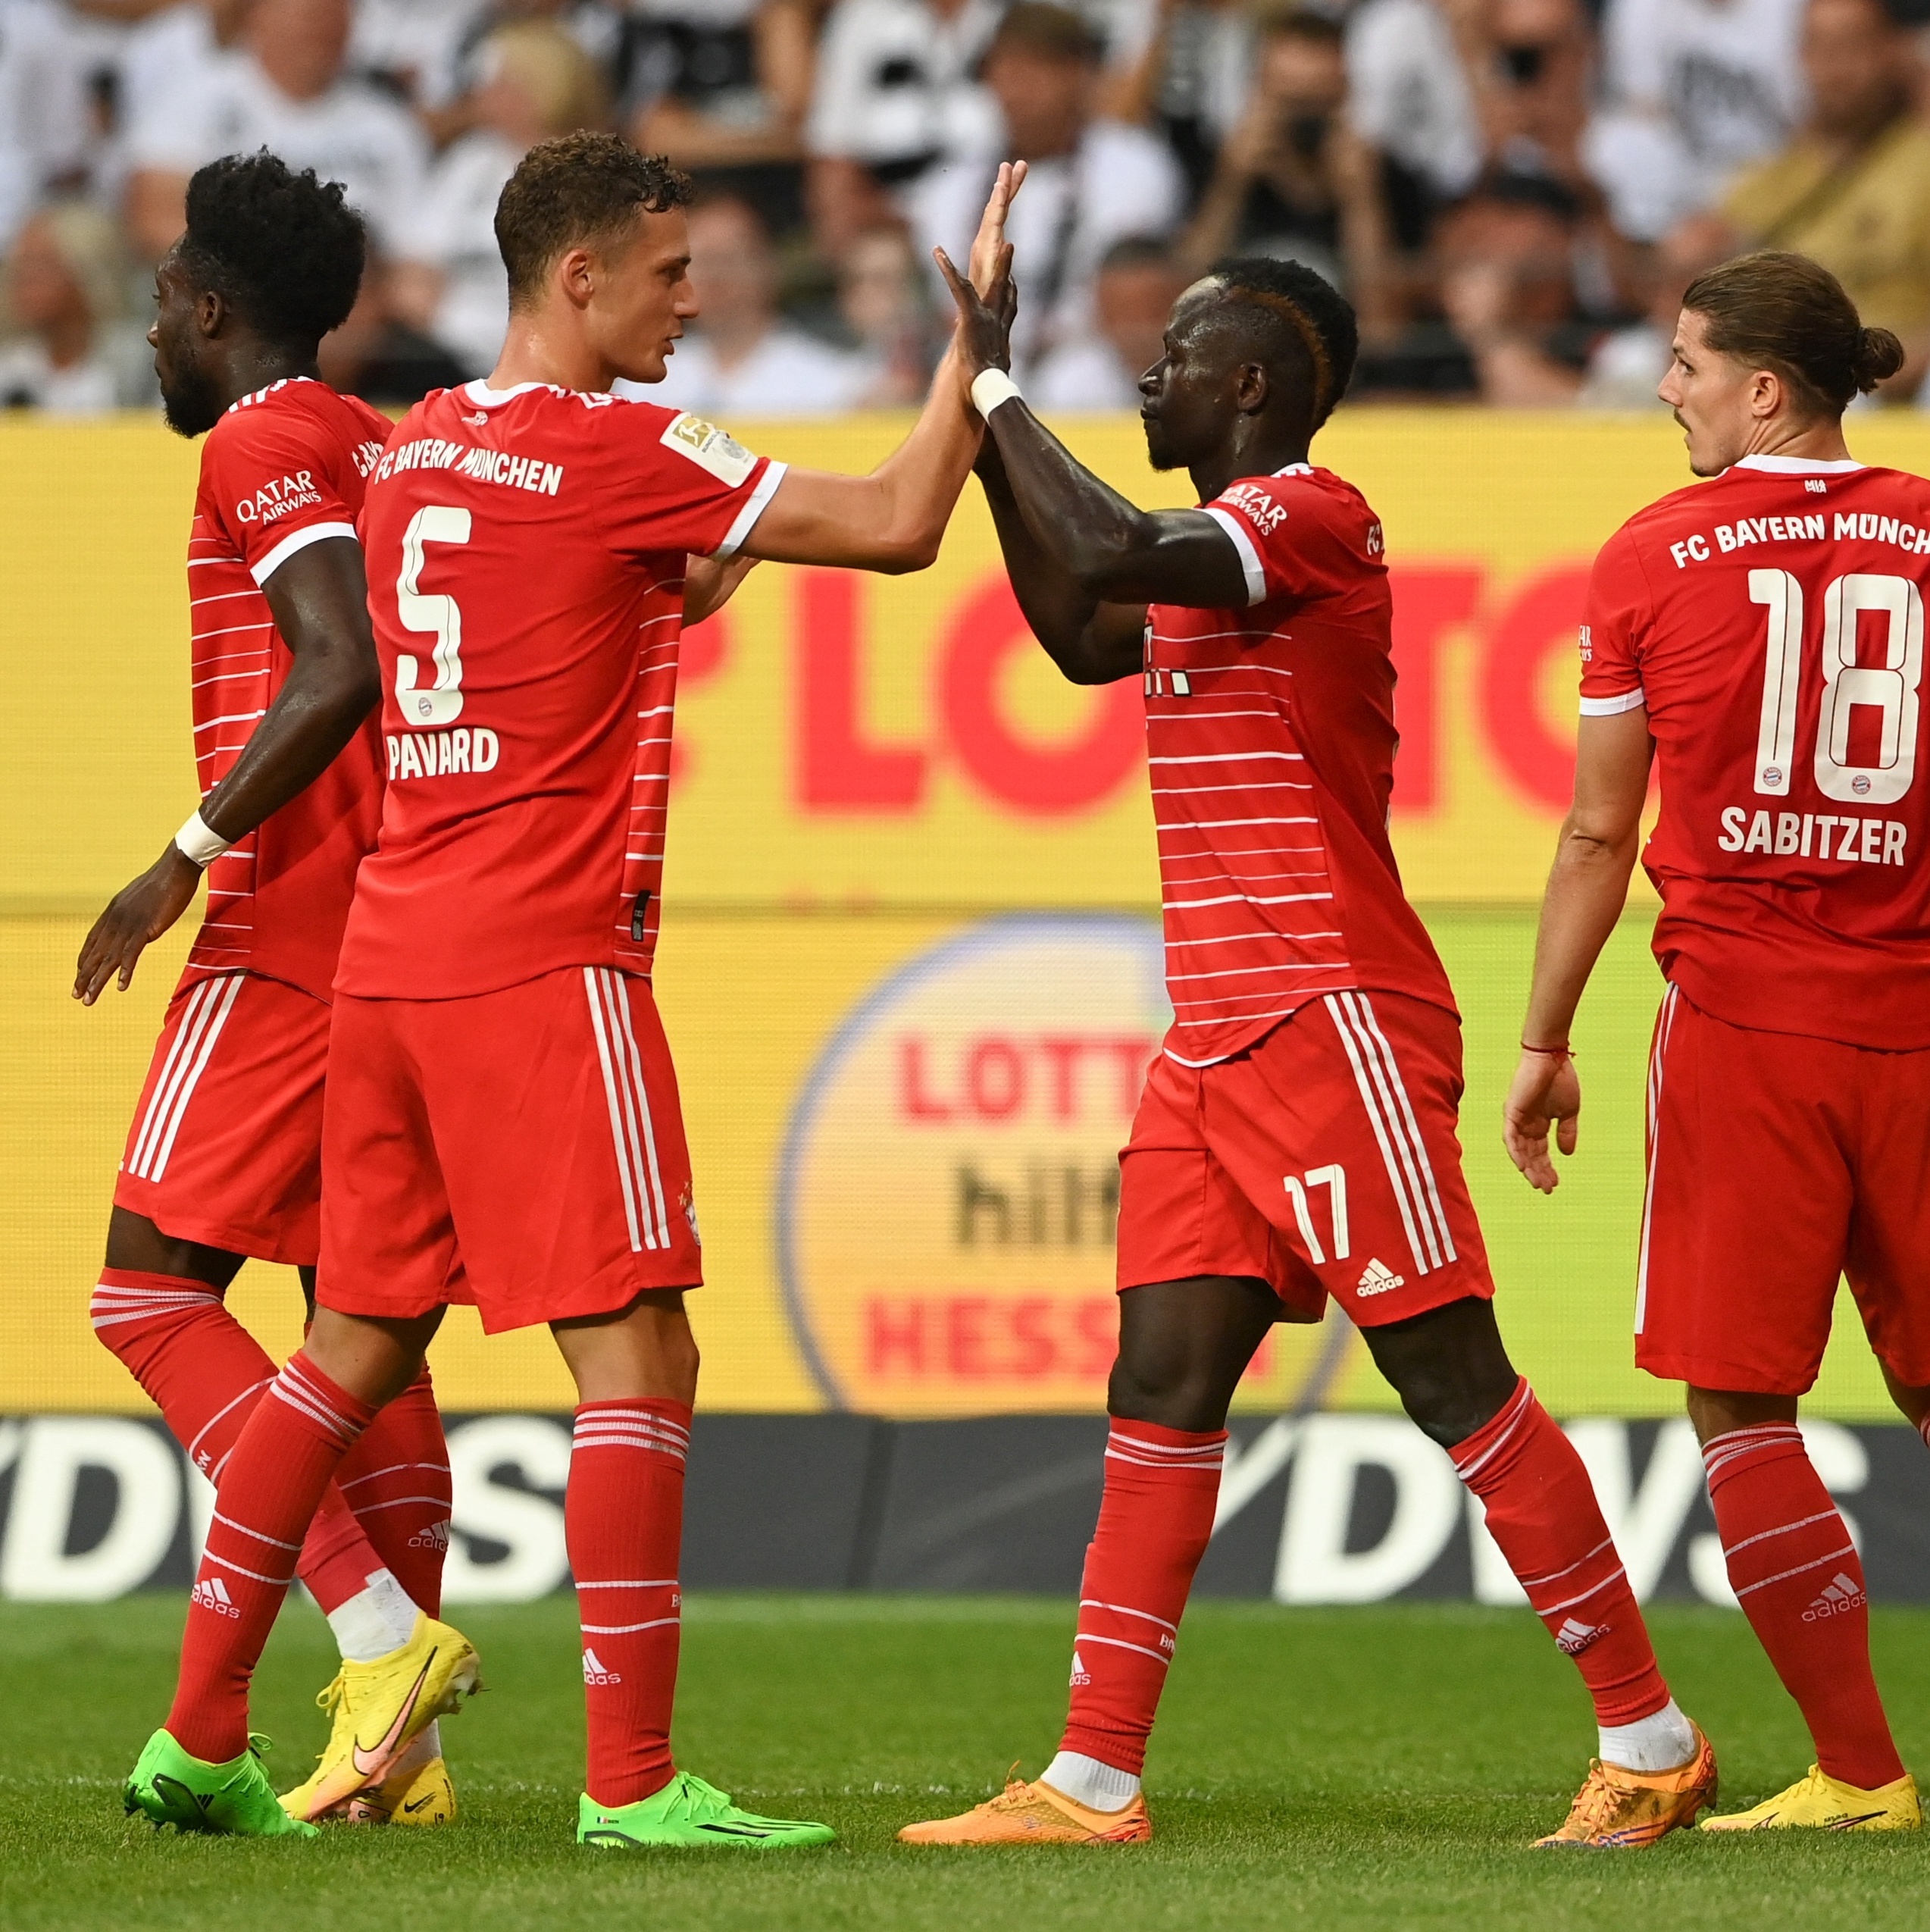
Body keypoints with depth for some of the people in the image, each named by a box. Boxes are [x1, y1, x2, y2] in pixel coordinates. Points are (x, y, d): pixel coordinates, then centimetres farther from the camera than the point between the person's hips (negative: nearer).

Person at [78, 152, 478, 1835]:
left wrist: (189, 858, -20)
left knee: (152, 1288, -7)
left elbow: (336, 672, -21)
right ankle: (403, 1749, 4)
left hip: (293, 929, -9)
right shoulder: (386, 450, 19)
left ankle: (382, 1631, -20)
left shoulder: (260, 445, -8)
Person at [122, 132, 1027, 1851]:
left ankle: (199, 1737, 16)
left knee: (359, 1347, 15)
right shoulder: (620, 450, -10)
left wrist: (700, 569, 21)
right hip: (545, 957, -8)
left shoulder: (414, 449, 13)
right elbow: (897, 530, -12)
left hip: (391, 953, 8)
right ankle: (632, 1777, -11)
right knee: (638, 1354, -6)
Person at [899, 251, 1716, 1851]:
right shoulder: (1216, 543, 18)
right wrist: (990, 434, 25)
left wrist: (996, 387, -15)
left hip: (1340, 1021, -10)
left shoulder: (1313, 515, -12)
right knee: (1162, 1389, 4)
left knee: (1451, 1376, -6)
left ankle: (1650, 1740, 1)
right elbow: (1087, 638, 34)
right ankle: (1095, 1779, 4)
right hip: (1216, 1042, 10)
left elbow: (1115, 559, -27)